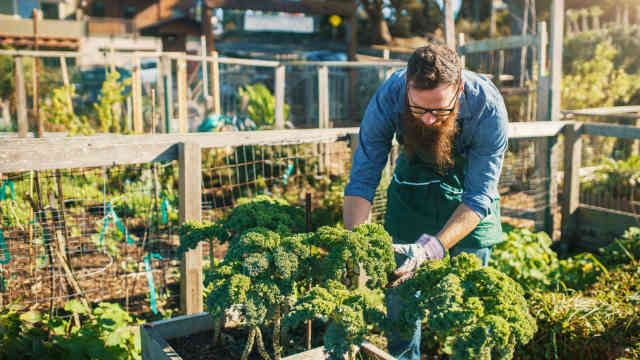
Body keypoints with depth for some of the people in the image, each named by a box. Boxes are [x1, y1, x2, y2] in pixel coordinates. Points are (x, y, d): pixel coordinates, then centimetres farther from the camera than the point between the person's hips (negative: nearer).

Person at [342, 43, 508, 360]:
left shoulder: (488, 107, -32)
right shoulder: (388, 98, -28)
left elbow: (479, 195, -30)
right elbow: (362, 178, -26)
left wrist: (434, 246, -44)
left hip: (468, 184, -1)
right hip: (411, 185, 1)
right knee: (399, 286, 1)